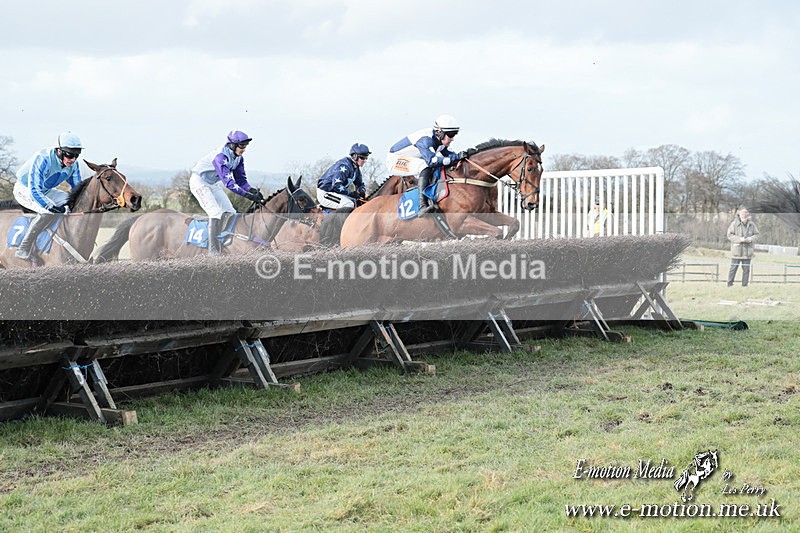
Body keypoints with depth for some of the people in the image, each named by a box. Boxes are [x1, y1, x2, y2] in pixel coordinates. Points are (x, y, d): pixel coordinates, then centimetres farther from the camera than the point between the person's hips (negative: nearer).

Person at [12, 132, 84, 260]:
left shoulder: (73, 164, -12)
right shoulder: (42, 159, -34)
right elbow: (34, 189, -41)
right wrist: (51, 206, -53)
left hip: (45, 190, 8)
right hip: (25, 189, -8)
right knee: (50, 211, -32)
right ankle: (23, 250, -26)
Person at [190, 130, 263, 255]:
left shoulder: (238, 158, -6)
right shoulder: (220, 156, -33)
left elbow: (241, 180, -2)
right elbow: (228, 182, -41)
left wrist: (252, 190, -22)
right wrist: (248, 195, -45)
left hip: (214, 184, 9)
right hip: (200, 182, -9)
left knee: (229, 212, -1)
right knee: (215, 212, -21)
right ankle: (213, 250, -21)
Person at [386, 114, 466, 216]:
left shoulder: (441, 142, -3)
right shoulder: (425, 139, -32)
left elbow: (449, 154, 5)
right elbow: (431, 161, -44)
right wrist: (456, 157, -46)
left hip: (411, 160, 10)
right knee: (425, 166, -33)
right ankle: (423, 205, -40)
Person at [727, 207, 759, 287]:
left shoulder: (751, 224, 5)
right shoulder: (734, 224, -4)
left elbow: (756, 234, 12)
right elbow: (730, 235, -6)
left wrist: (751, 239, -9)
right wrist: (740, 239, -17)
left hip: (747, 251, 3)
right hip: (736, 251, -3)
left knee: (746, 269, 6)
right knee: (733, 268, 0)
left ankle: (745, 285, 13)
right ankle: (730, 284, 7)